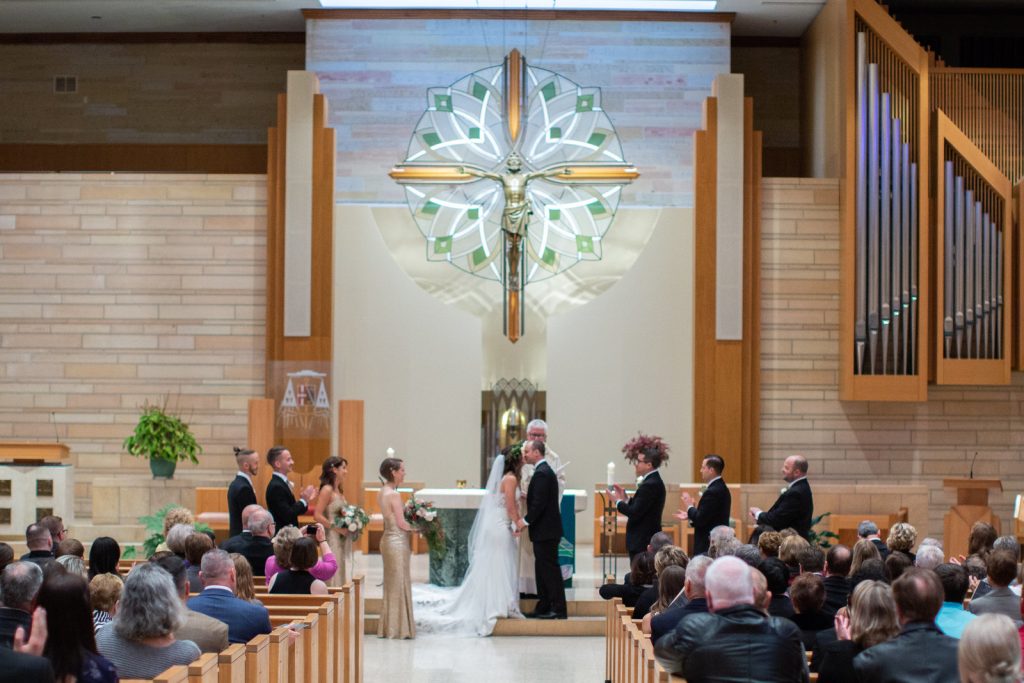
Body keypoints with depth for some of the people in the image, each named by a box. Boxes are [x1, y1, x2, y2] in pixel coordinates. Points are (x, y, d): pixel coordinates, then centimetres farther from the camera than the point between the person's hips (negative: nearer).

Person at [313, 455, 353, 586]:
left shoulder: (339, 491, 13)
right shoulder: (327, 490, -12)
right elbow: (317, 515, -19)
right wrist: (337, 528, -17)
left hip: (343, 540, 8)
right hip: (332, 538, -8)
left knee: (342, 575, 9)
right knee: (334, 576, -6)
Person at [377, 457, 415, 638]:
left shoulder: (381, 493, 8)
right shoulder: (394, 495, -19)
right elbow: (402, 523, -18)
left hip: (388, 539, 9)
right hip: (397, 541, -9)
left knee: (391, 583, 15)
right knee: (399, 583, -1)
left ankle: (389, 626, 20)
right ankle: (399, 627, 6)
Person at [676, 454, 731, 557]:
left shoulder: (712, 491, -19)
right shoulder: (721, 488, 12)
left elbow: (700, 520, -20)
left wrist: (690, 507, -4)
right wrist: (690, 516, 17)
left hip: (708, 546, -10)